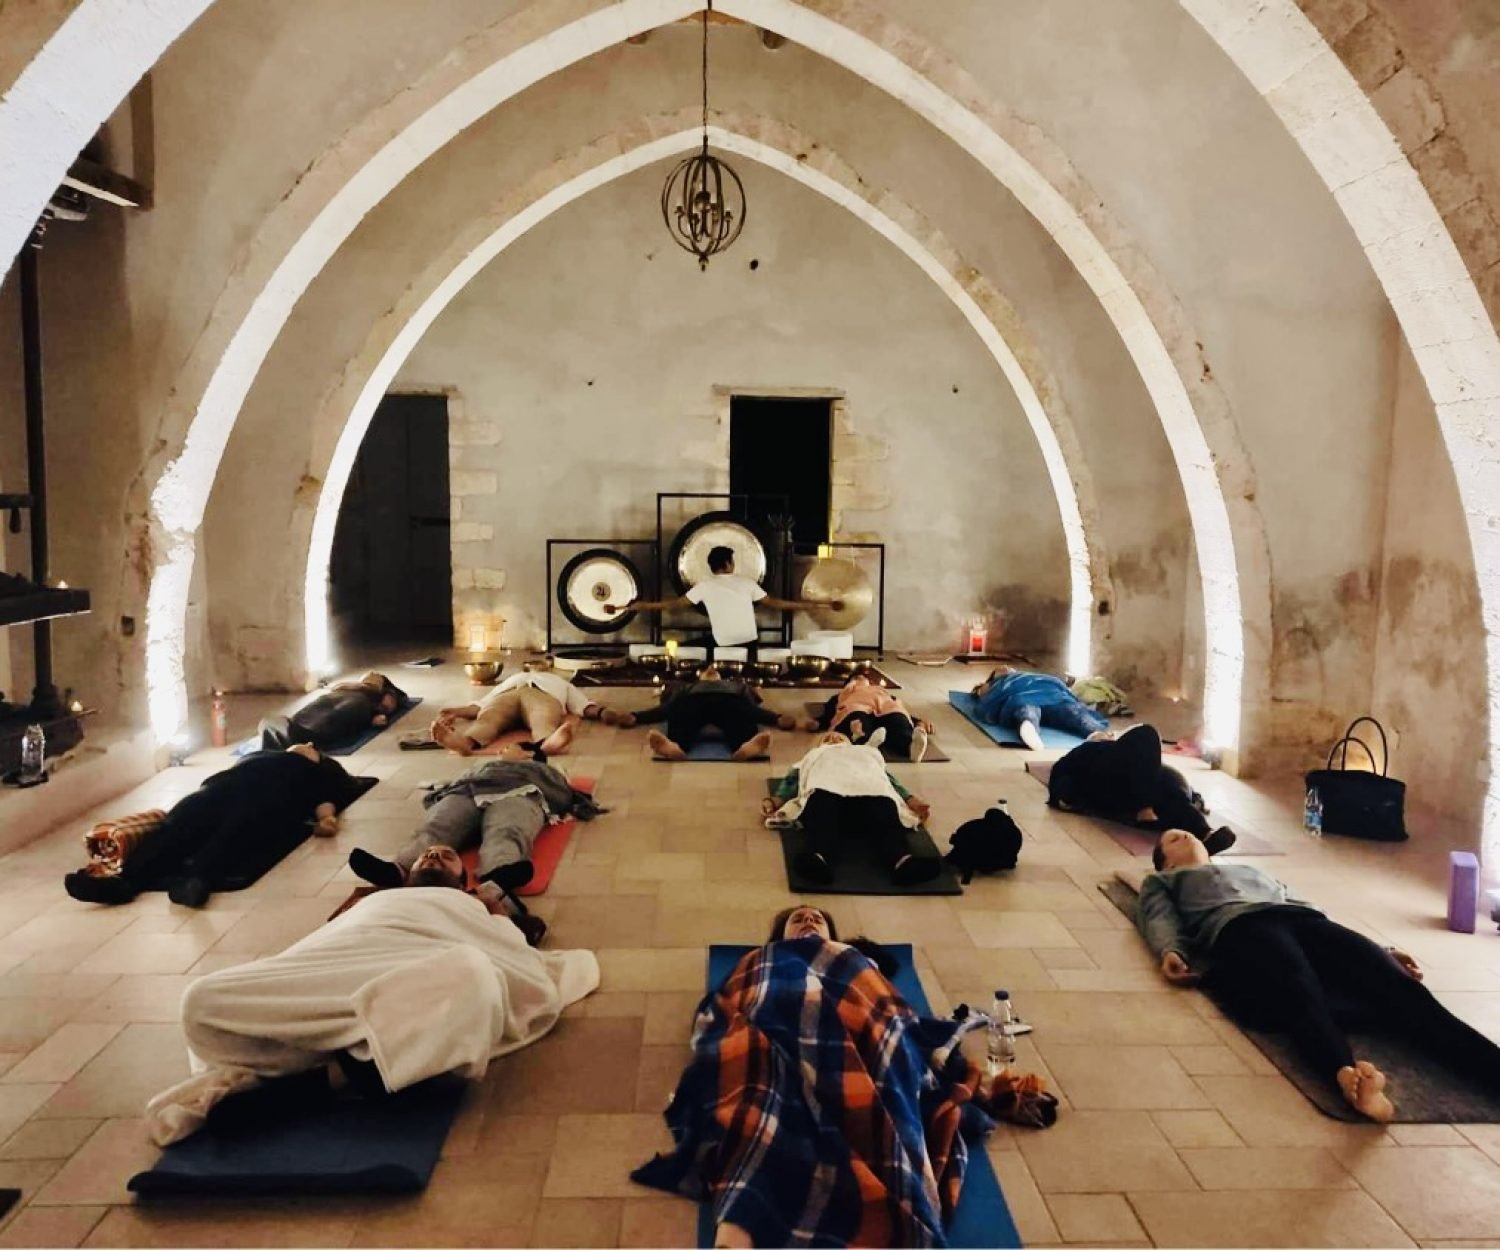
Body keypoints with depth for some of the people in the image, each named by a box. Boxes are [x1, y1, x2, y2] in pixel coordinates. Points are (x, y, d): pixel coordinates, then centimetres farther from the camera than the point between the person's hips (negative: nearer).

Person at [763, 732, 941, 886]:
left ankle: (904, 861, -60)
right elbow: (791, 781, 24)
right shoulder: (814, 756, 43)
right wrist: (774, 801, 2)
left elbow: (890, 780, 27)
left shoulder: (868, 753, 45)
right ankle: (818, 857, -64)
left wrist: (911, 799, 6)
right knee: (823, 815, -36)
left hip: (873, 790, 1)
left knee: (884, 818, -33)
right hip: (825, 789, -1)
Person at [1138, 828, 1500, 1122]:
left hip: (1304, 920, 4)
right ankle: (1347, 1073, -67)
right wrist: (1171, 953, -13)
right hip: (1239, 927, -4)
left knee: (1399, 987, -26)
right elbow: (1159, 920, 12)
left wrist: (1379, 953, 17)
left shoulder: (1254, 872, 44)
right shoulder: (1162, 882, 33)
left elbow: (1300, 905, 31)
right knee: (1301, 993, -39)